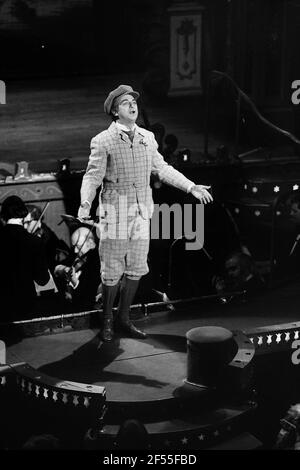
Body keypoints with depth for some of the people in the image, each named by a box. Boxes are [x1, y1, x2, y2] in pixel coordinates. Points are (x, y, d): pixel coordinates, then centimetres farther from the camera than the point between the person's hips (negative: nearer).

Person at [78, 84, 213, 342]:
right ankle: (107, 321, 18)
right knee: (112, 271, 1)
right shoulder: (103, 141, -7)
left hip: (141, 212, 5)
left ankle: (124, 317, 25)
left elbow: (161, 168, 18)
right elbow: (93, 176, -11)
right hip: (115, 212, -5)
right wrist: (86, 202, -29)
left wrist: (191, 187, 17)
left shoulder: (147, 138, 8)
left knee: (136, 268, 10)